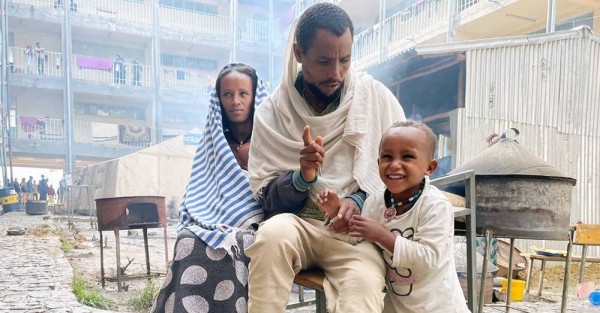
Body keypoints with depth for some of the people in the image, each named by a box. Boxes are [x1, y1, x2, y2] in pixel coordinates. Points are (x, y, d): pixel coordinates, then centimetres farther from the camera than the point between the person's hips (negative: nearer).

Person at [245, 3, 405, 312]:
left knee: (362, 287, -32)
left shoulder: (378, 98, -1)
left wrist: (360, 200, -13)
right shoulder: (271, 112, -1)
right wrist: (302, 177, -19)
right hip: (298, 225, 1)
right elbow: (266, 196, 1)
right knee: (273, 232, -32)